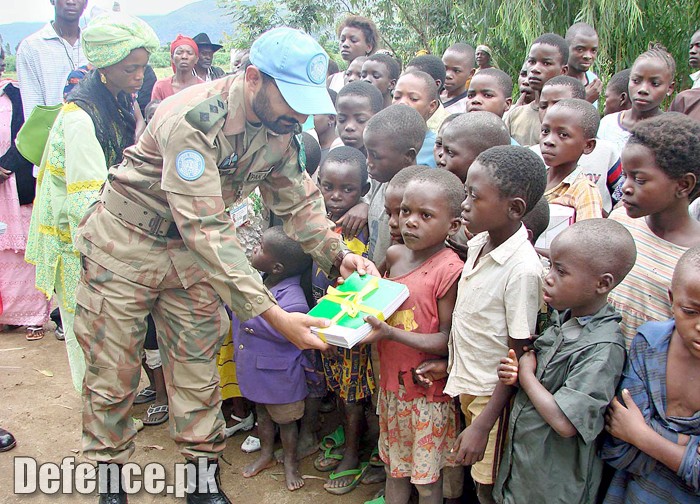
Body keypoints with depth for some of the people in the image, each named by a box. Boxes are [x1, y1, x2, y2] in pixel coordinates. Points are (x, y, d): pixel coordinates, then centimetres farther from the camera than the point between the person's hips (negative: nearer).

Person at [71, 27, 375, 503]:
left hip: (194, 250, 5)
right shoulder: (193, 118, -34)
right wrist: (272, 313, -41)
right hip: (126, 244, -5)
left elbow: (297, 200, -1)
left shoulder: (282, 125, -11)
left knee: (198, 366, 8)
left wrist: (338, 254, -19)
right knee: (112, 372, 7)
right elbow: (206, 230, -38)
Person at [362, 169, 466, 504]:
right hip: (391, 380, 7)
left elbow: (447, 340, -20)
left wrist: (391, 333, -29)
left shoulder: (450, 269, -21)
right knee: (394, 466, 25)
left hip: (428, 391, -6)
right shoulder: (395, 255, -1)